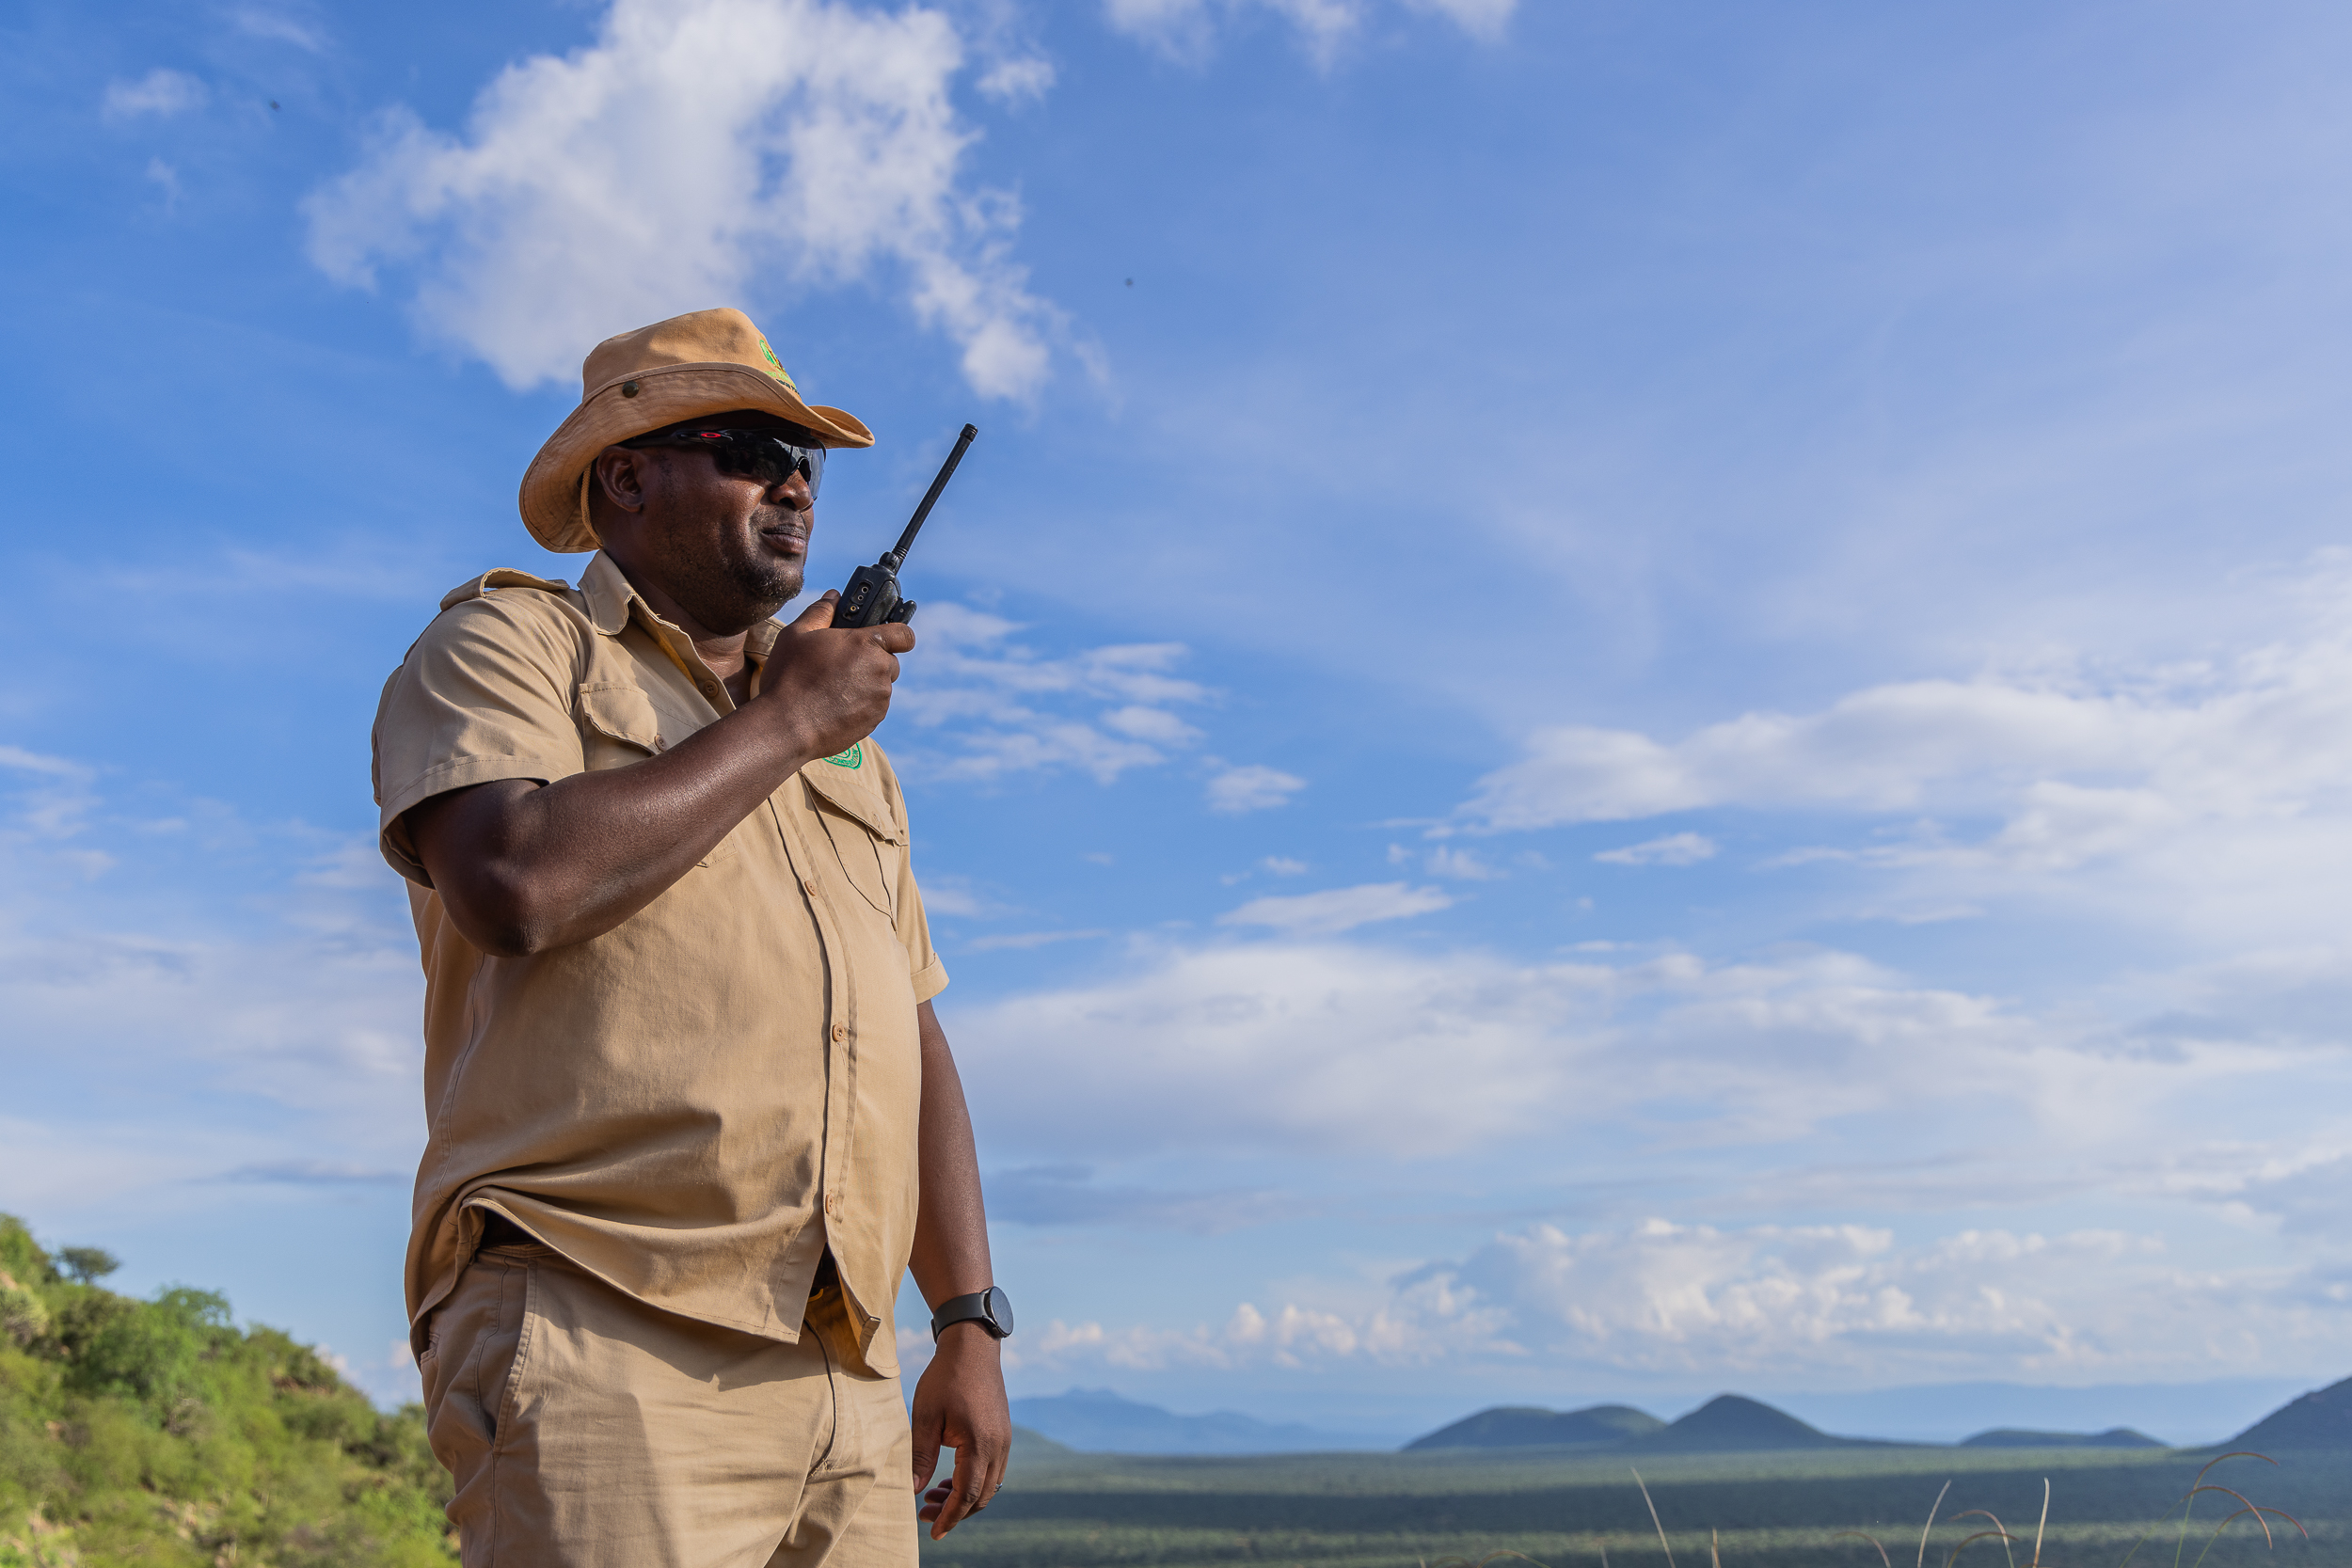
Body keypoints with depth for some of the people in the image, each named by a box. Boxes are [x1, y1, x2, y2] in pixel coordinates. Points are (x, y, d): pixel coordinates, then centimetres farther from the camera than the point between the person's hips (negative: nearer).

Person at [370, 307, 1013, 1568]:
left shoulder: (849, 747, 23)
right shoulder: (506, 647, 5)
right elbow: (518, 889, -17)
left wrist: (969, 1323, 11)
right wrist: (783, 724, -5)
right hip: (602, 1347, -5)